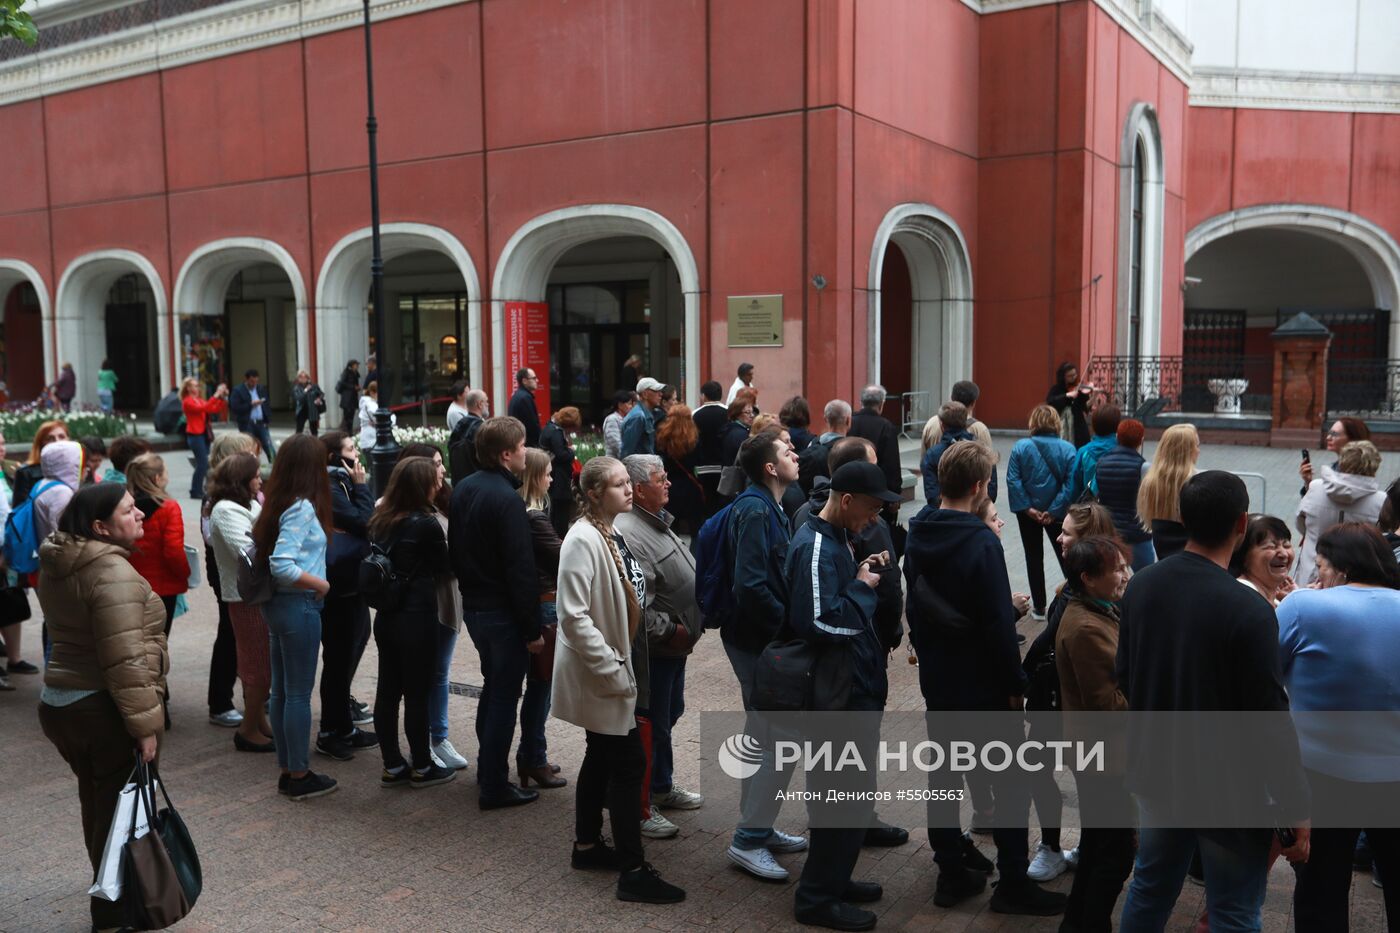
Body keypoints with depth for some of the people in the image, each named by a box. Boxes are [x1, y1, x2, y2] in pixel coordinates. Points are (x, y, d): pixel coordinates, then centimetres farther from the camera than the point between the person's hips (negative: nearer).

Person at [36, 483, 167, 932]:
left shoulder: (58, 566, 8)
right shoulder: (112, 571, -22)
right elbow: (125, 659, -26)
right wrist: (145, 722, -22)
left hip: (59, 702, 9)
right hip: (104, 709, -9)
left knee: (97, 802, 21)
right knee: (120, 809, 3)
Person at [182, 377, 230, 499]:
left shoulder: (200, 400, 13)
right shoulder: (187, 401, -8)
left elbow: (216, 409, 10)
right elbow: (202, 408, -24)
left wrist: (223, 397, -2)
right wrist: (216, 396, -25)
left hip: (204, 434, 8)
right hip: (195, 435, -8)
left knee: (203, 463, 9)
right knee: (203, 463, -11)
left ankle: (197, 490, 16)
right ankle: (196, 491, -4)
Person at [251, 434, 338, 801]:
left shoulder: (275, 503, 8)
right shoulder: (303, 507, -18)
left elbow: (257, 549, 13)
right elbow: (282, 565, -25)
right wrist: (320, 584, -14)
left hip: (275, 603, 9)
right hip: (298, 606, -9)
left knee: (281, 690, 15)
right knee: (299, 692, 1)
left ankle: (287, 770, 25)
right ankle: (299, 776, 11)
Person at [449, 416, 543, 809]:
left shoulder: (463, 489, 6)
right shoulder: (507, 500, -22)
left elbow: (454, 549, 15)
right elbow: (521, 570, -23)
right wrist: (533, 629, -18)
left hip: (472, 606, 9)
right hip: (503, 612, -9)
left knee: (492, 684, 23)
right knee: (505, 696, 2)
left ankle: (487, 766, 36)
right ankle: (494, 787, 10)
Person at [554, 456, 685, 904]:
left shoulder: (612, 535, 8)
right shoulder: (583, 540, -21)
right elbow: (574, 616, -26)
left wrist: (620, 664, 17)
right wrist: (612, 668, -23)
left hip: (613, 669, 9)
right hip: (599, 674, -9)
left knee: (601, 758, 19)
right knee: (629, 763, -6)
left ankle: (587, 845, 33)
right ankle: (633, 871, 2)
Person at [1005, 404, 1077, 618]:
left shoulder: (1020, 447, -11)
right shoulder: (1068, 449, -10)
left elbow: (1013, 481, -15)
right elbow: (1071, 484, -15)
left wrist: (1027, 508, -11)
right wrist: (1054, 510, -12)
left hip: (1028, 512, 0)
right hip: (1057, 512, 0)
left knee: (1034, 557, 12)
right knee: (1065, 555, 16)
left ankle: (1039, 606, 17)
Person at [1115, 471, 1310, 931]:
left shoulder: (1140, 586, -5)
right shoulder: (1248, 611, -24)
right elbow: (1270, 723, -19)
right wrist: (1295, 810, -9)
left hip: (1156, 772, 6)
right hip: (1228, 790, -6)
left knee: (1149, 890, 21)